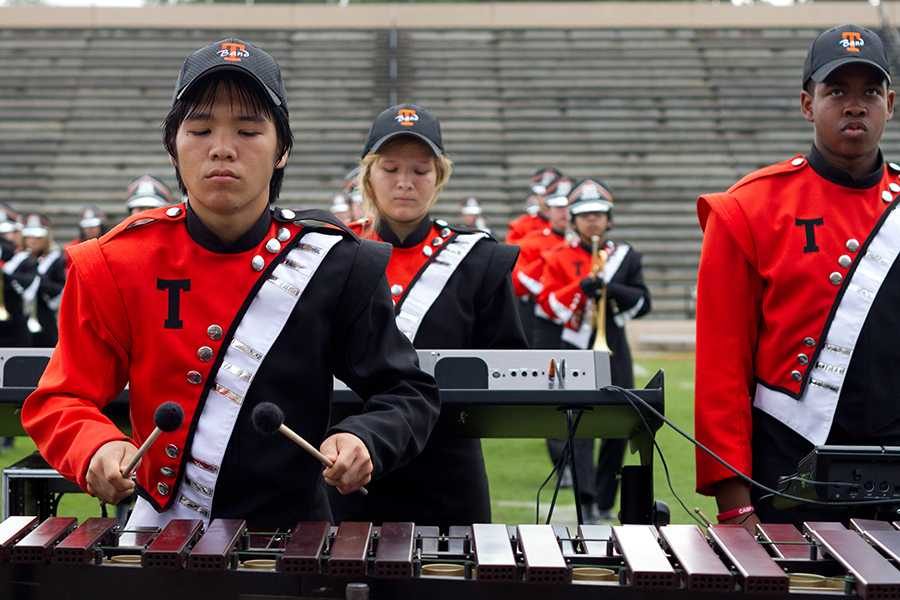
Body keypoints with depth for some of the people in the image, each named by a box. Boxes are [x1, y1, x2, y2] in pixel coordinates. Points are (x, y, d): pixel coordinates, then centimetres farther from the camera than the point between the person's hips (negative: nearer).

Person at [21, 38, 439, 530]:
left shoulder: (336, 264, -4)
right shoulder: (116, 263, -2)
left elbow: (408, 394, 1)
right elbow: (59, 401, 2)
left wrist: (363, 439, -20)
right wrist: (97, 447, -20)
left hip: (289, 541, -1)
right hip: (156, 542, 1)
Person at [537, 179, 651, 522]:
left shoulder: (625, 256, 10)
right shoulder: (559, 257, 6)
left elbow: (644, 303, 3)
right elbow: (548, 303, -3)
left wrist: (614, 290, -14)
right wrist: (580, 287, -18)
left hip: (614, 350, 3)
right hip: (576, 350, -3)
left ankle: (605, 500, 17)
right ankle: (586, 500, -21)